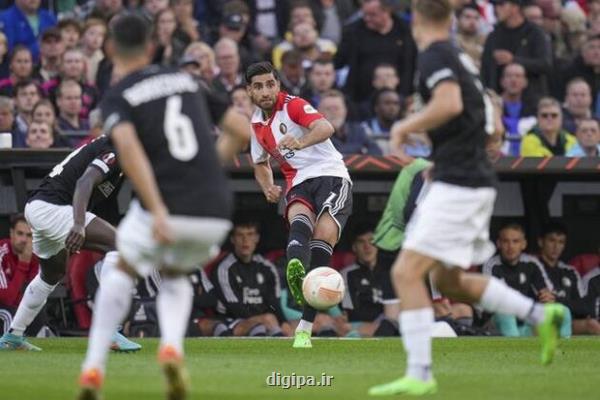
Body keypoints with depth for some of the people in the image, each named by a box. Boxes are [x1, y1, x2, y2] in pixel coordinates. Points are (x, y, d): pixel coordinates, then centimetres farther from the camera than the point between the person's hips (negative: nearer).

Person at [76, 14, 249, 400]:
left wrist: (157, 211, -24)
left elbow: (128, 147, -19)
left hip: (165, 210, -3)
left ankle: (94, 369, 15)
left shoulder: (117, 97, 2)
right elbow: (242, 130, 18)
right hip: (215, 212, 3)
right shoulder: (187, 81, 16)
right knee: (176, 277, 31)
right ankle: (172, 347, 1)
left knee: (122, 272, 26)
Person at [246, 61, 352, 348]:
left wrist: (300, 143, -47)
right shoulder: (256, 124, 16)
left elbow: (325, 128, -25)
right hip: (298, 184, 4)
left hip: (330, 176, -4)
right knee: (299, 218, -33)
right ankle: (296, 269, -70)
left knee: (324, 236, -26)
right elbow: (260, 163, 34)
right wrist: (268, 188, 11)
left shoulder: (293, 106, -5)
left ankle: (305, 327, -27)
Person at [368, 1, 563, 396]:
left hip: (457, 184, -9)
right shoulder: (461, 58, 18)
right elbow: (491, 126, 23)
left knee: (407, 272, -12)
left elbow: (449, 103, -28)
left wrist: (405, 127, -13)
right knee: (448, 281, 19)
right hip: (475, 181, 9)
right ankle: (540, 315, 14)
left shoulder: (435, 55, -9)